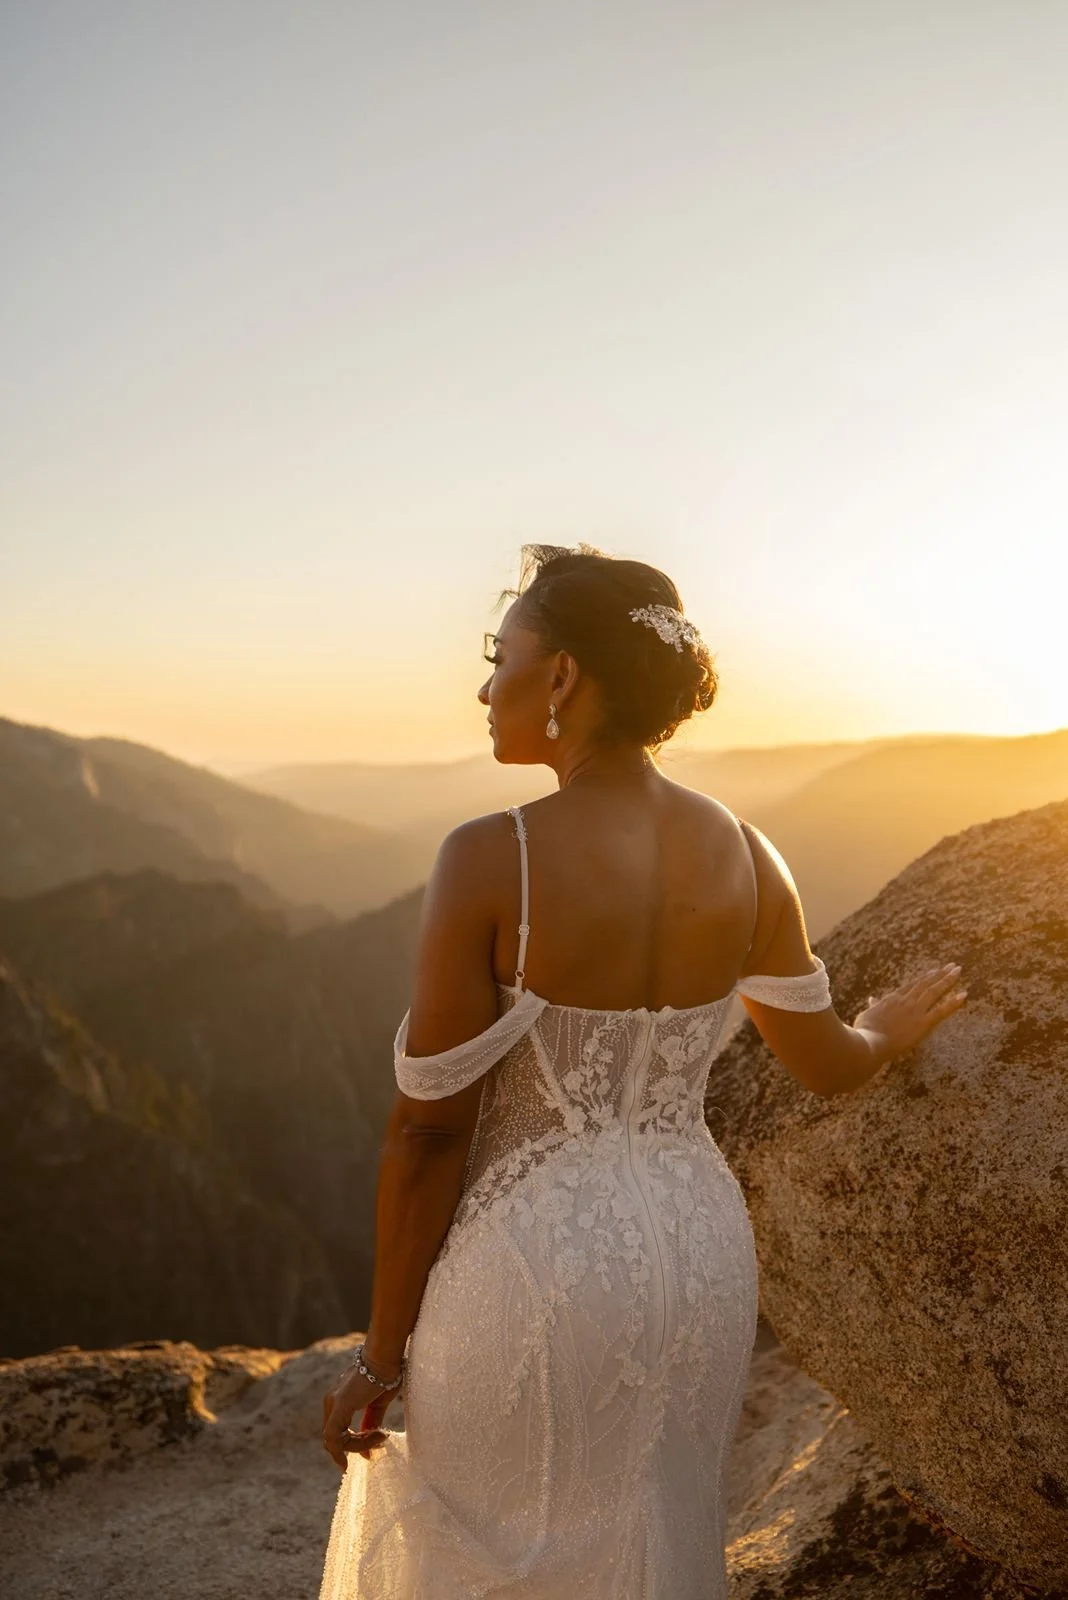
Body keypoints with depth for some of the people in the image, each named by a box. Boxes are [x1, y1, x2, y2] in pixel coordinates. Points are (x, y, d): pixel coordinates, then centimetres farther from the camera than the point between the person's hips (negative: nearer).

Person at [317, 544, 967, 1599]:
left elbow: (428, 1129, -17)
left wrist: (381, 1353, -5)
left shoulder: (488, 860, -21)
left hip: (529, 1264, -5)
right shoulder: (744, 855, -5)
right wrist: (889, 1031, 31)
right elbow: (825, 1063, 7)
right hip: (693, 1251, 5)